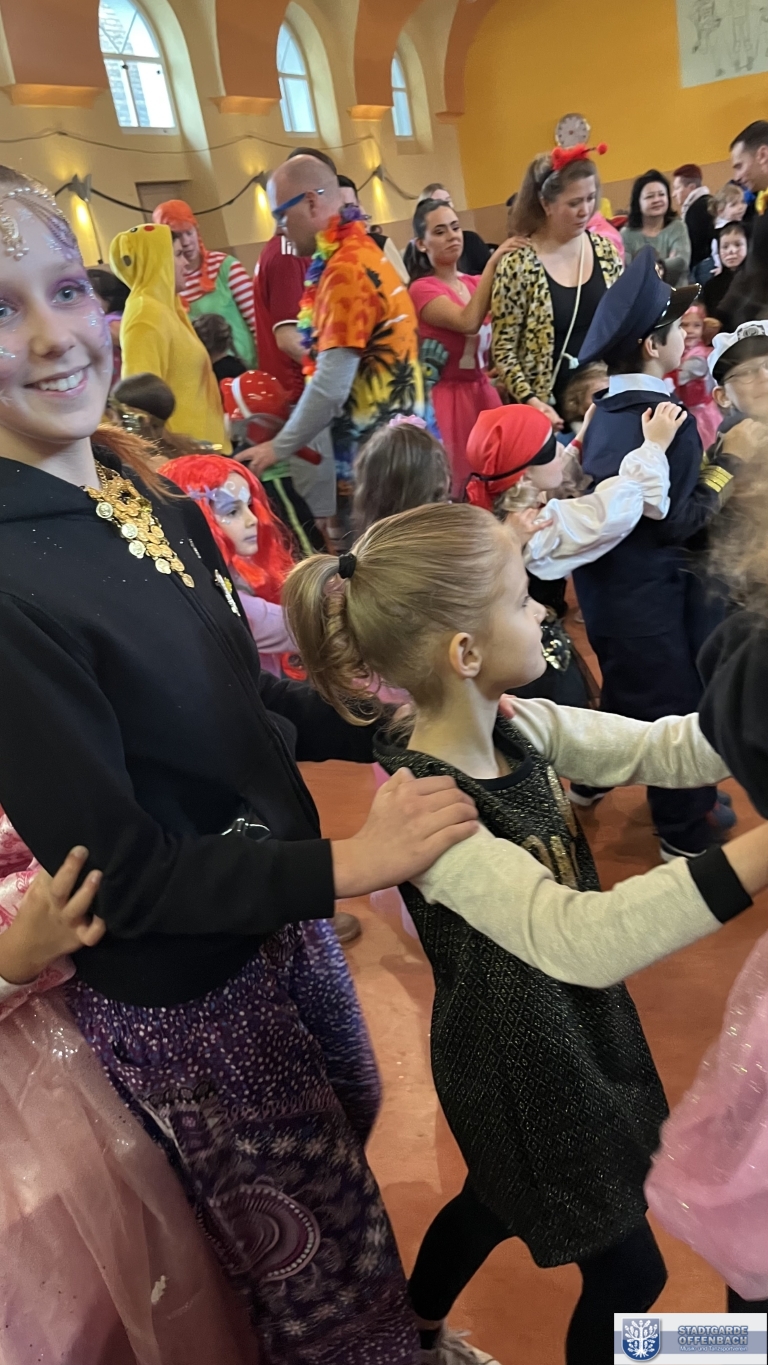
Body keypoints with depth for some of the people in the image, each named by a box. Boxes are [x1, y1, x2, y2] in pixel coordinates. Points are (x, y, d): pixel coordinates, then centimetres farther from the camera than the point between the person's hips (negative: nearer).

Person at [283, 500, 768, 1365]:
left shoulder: (524, 727, -12)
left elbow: (668, 748, -8)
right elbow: (582, 939, -44)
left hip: (576, 1023, 8)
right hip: (520, 1063, -7)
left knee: (499, 1200, 31)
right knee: (629, 1271, 13)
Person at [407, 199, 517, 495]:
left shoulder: (475, 283, 13)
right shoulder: (423, 289, -6)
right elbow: (468, 322, -24)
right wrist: (492, 263, -24)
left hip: (484, 393, 6)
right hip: (449, 398, -6)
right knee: (455, 488, -7)